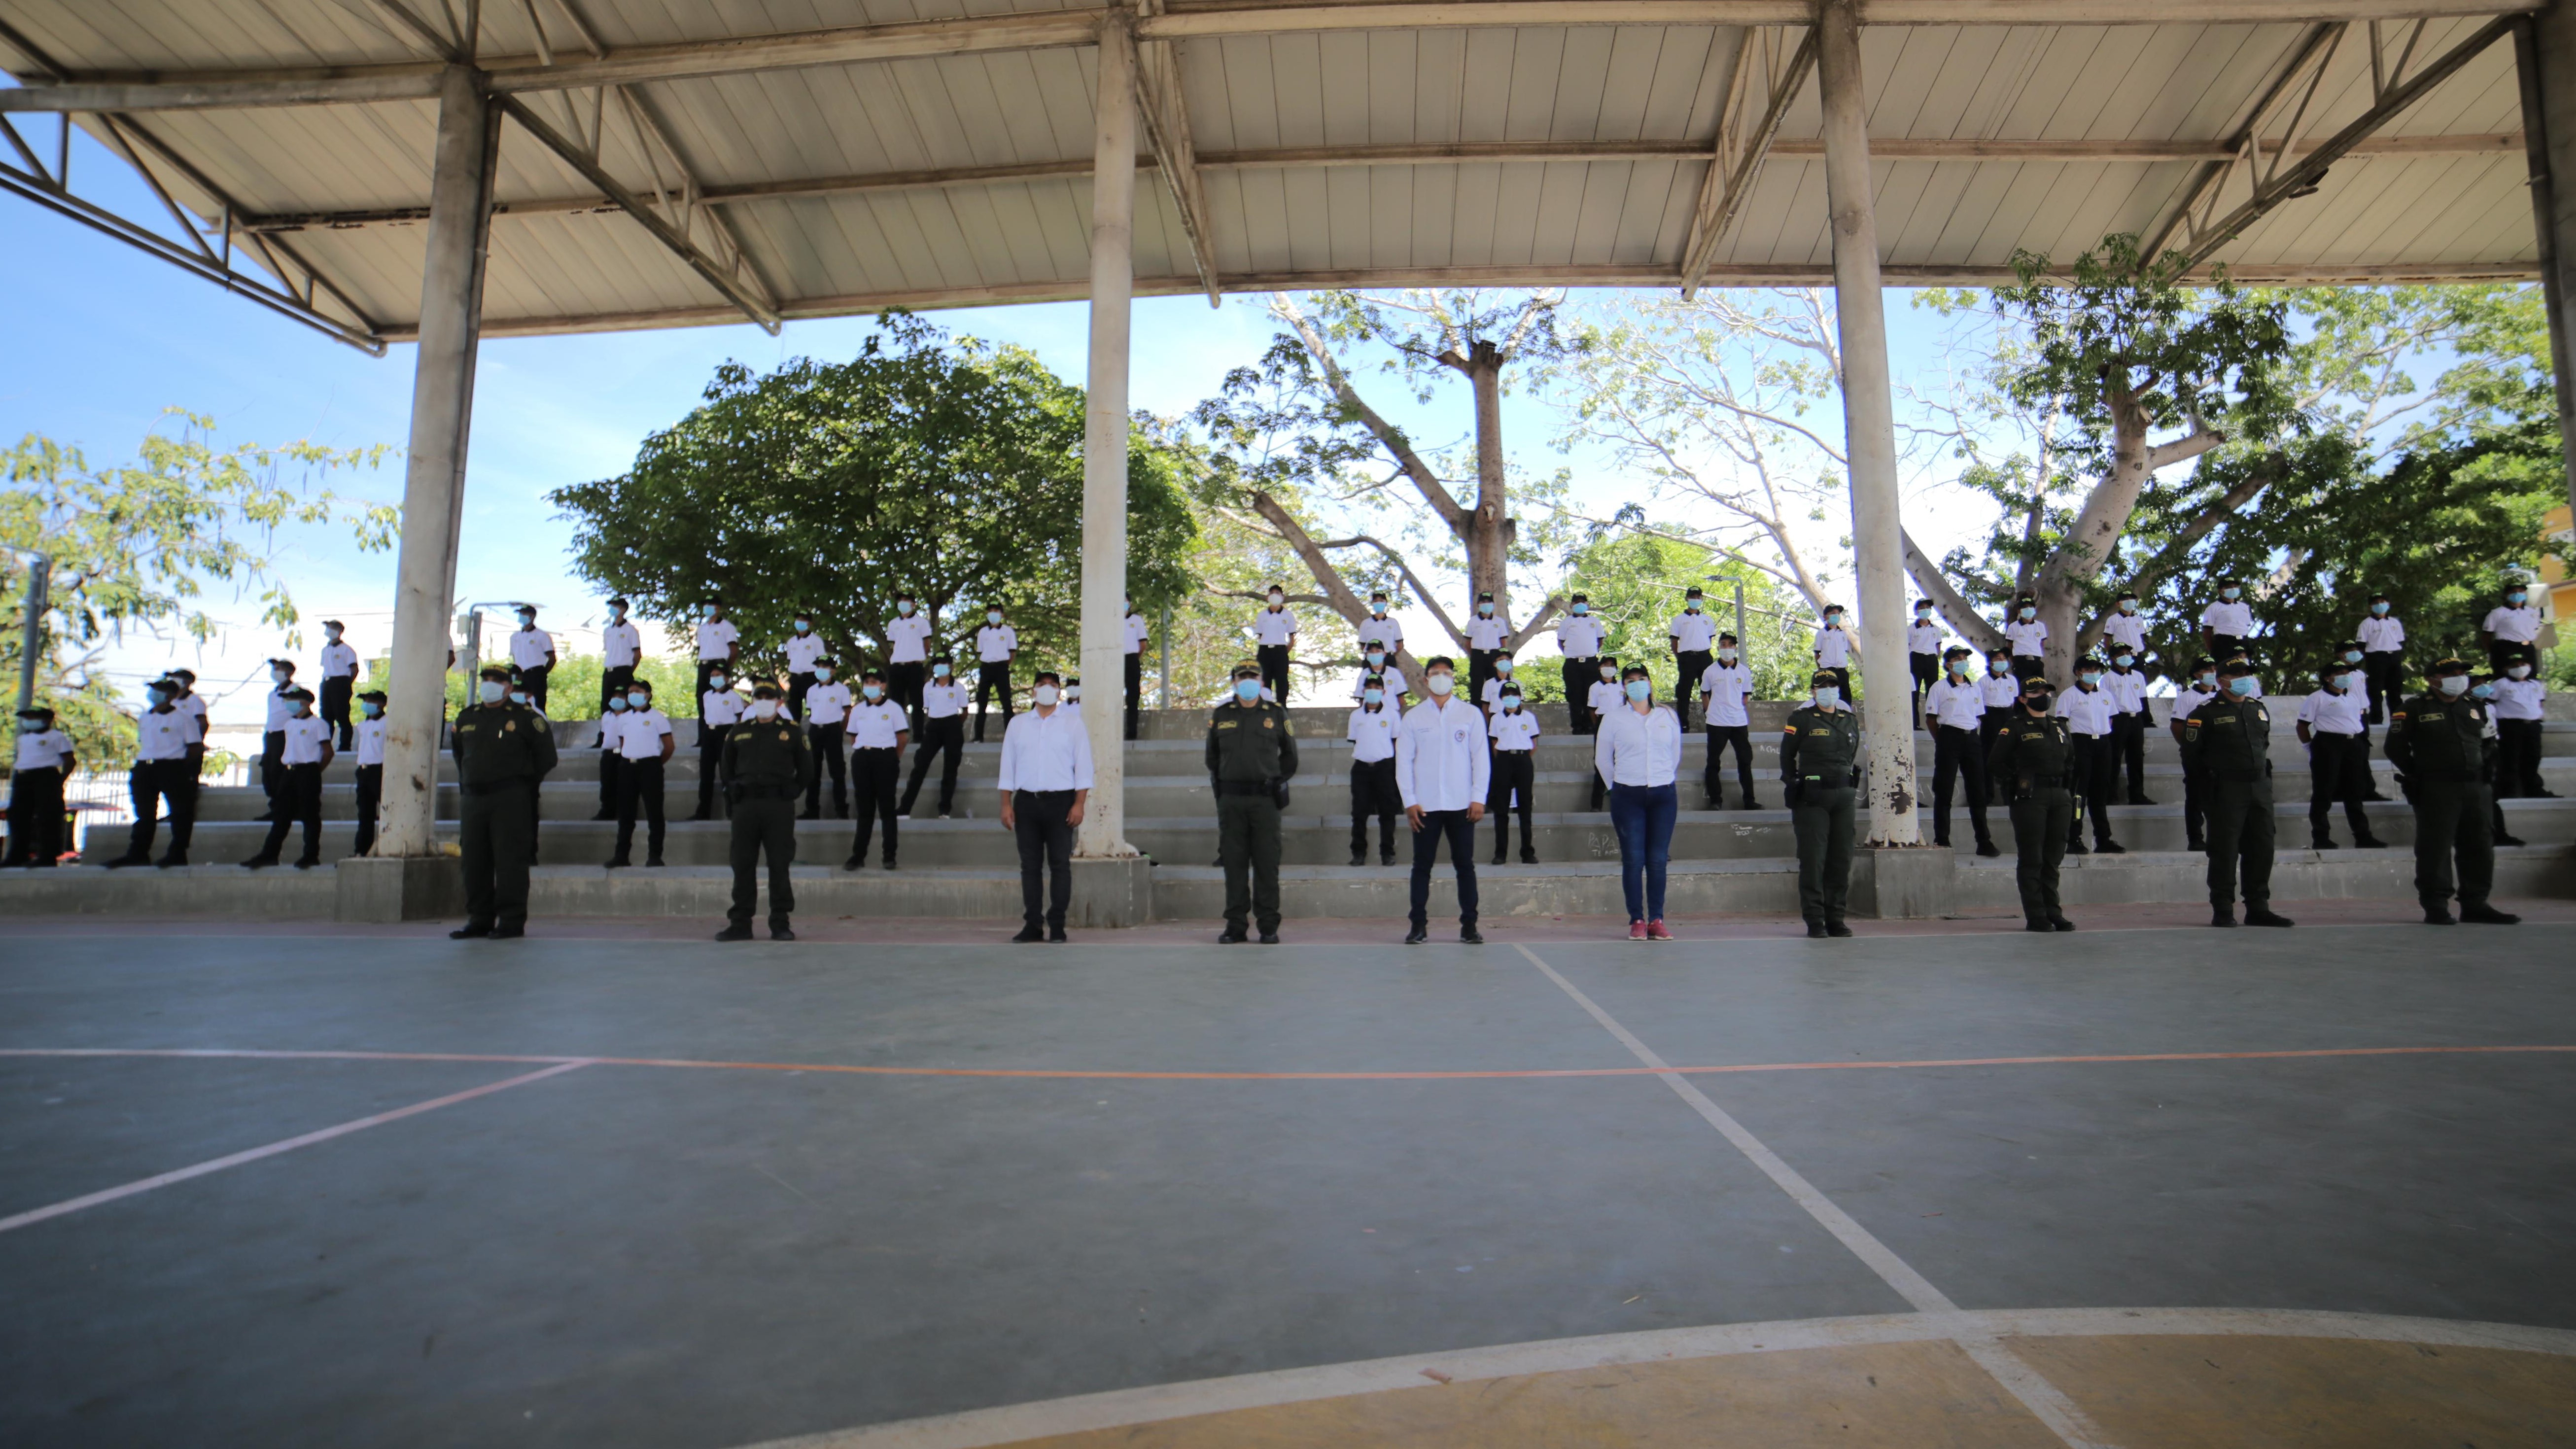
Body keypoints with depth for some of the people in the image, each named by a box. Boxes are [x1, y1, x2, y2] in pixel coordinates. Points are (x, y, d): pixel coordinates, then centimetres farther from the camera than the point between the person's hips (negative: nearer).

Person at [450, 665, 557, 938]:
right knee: (474, 861, 8)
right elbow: (458, 752, 29)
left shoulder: (524, 717, -1)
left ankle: (512, 920, -2)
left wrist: (529, 784, 5)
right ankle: (479, 919, 16)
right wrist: (466, 784, 22)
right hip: (472, 798, 6)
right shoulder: (466, 718, 14)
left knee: (510, 859, -6)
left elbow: (546, 755, 2)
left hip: (510, 799, -5)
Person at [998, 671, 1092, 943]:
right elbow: (1008, 765, 11)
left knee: (1060, 864, -2)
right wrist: (1006, 804, 3)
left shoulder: (1073, 722, 5)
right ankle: (1033, 925, 10)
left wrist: (1079, 804, -8)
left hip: (1060, 801, -2)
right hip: (1026, 801, 2)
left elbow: (1083, 764, 1)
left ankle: (1057, 925, 4)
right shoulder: (1017, 724, 12)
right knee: (1030, 865, 4)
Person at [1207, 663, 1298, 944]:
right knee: (1233, 863, 3)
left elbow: (1289, 755, 16)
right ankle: (1235, 925, 10)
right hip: (1231, 799, 1)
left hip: (1265, 798, -1)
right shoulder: (1220, 716, 10)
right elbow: (1212, 757, 20)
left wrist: (1277, 782, 9)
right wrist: (1220, 785, 12)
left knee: (1267, 863, 0)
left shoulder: (1276, 715, 7)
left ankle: (1268, 926, 7)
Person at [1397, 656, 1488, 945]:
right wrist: (1409, 801, -4)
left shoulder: (1471, 714, 6)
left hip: (1462, 804, 0)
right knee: (1422, 866, 3)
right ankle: (1419, 925, 9)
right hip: (1425, 805, 0)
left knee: (1465, 865, 3)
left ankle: (1469, 925, 10)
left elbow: (1481, 757, 4)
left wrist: (1479, 798, -4)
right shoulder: (1413, 717, 6)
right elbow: (1404, 761, 4)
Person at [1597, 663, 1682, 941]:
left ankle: (1657, 920, 7)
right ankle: (1637, 921, 1)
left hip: (1664, 795, 2)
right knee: (1633, 860, -4)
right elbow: (1602, 759, 8)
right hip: (1628, 797, -2)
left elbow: (1675, 755, 16)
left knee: (1658, 860, 1)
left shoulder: (1669, 717, 9)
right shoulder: (1613, 719, 2)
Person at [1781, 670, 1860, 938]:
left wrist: (1852, 785, 13)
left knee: (1841, 859, 6)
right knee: (1813, 859, -5)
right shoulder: (1800, 718, -1)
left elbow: (1853, 756, 21)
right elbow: (1787, 756, 3)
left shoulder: (1850, 719, 13)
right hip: (1811, 797, -5)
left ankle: (1835, 918, 15)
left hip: (1844, 796, 5)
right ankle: (1815, 920, 0)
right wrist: (1793, 787, -1)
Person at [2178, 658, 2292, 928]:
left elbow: (2264, 744, 26)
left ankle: (2258, 908, 16)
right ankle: (2223, 911, 2)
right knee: (2225, 851, -4)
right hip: (2227, 791, -6)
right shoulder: (2206, 713, -6)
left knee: (2262, 848, 8)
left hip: (2261, 787, 6)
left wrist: (2263, 771, 17)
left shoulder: (2260, 709, 14)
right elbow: (2191, 754, -4)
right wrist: (2211, 777, -1)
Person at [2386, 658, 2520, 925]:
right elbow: (2396, 747, -3)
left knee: (2479, 848, 9)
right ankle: (2436, 907, -1)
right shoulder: (2413, 709, -3)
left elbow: (2489, 744, 24)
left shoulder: (2476, 708, 16)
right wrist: (2418, 776, -4)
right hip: (2436, 791, -6)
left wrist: (2488, 771, 10)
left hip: (2477, 789, 6)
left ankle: (2475, 904, 19)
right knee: (2435, 849, -6)